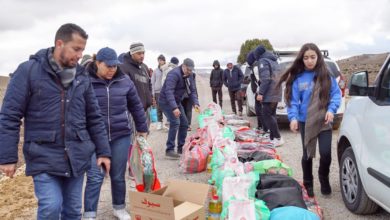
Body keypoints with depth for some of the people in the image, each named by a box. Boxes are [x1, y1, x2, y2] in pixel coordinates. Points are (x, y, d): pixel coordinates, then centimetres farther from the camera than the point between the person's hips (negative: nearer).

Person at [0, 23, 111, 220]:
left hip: (77, 156, 4)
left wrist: (103, 151, 6)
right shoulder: (29, 70, -7)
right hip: (44, 157, -4)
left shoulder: (82, 77, 6)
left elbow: (94, 118, 10)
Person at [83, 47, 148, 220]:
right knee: (95, 177, -3)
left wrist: (142, 128, 16)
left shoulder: (124, 81, 3)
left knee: (118, 176, 14)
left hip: (121, 136, 3)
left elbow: (136, 106, 12)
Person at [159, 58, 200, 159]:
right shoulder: (174, 74, -24)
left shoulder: (189, 76, 2)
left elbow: (192, 91, 3)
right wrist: (174, 108, -42)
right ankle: (169, 150, -16)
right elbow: (169, 91, -34)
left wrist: (195, 103, -15)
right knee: (175, 123, -21)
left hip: (177, 102, 9)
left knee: (184, 123, 7)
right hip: (166, 102, -9)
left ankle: (181, 148, 18)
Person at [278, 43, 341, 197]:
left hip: (324, 121, 0)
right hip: (305, 121, 0)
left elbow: (336, 93, 0)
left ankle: (324, 179, 23)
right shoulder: (297, 78, -3)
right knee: (308, 154, 10)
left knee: (326, 153, -8)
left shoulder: (326, 75, -1)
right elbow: (293, 100, -5)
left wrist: (331, 110, -17)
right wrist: (293, 117, -20)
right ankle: (308, 184, 30)